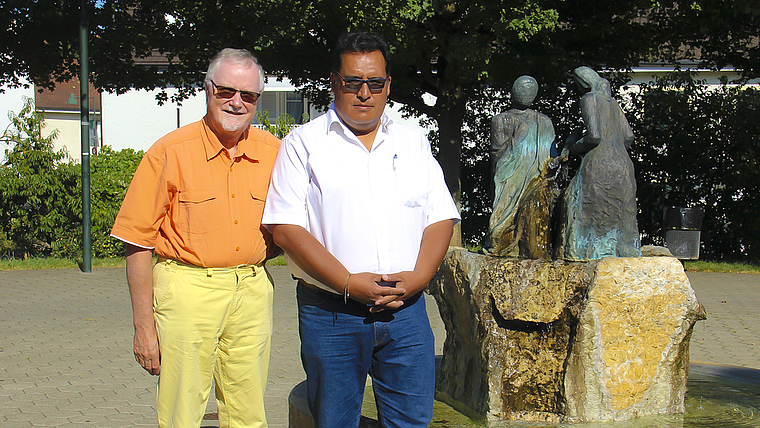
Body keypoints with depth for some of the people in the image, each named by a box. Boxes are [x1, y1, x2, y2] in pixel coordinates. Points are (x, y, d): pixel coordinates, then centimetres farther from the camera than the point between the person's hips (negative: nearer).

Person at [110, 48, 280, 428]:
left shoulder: (272, 152, 5)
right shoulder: (169, 153, -6)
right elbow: (138, 243, -5)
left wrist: (257, 254, 0)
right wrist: (144, 327, -7)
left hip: (253, 290, 4)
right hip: (187, 287, -3)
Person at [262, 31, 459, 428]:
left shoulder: (414, 143, 14)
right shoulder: (304, 144, 2)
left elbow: (441, 217, 10)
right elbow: (285, 228, -7)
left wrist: (418, 277, -8)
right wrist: (349, 283, -15)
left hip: (406, 310, 3)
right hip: (330, 314, -3)